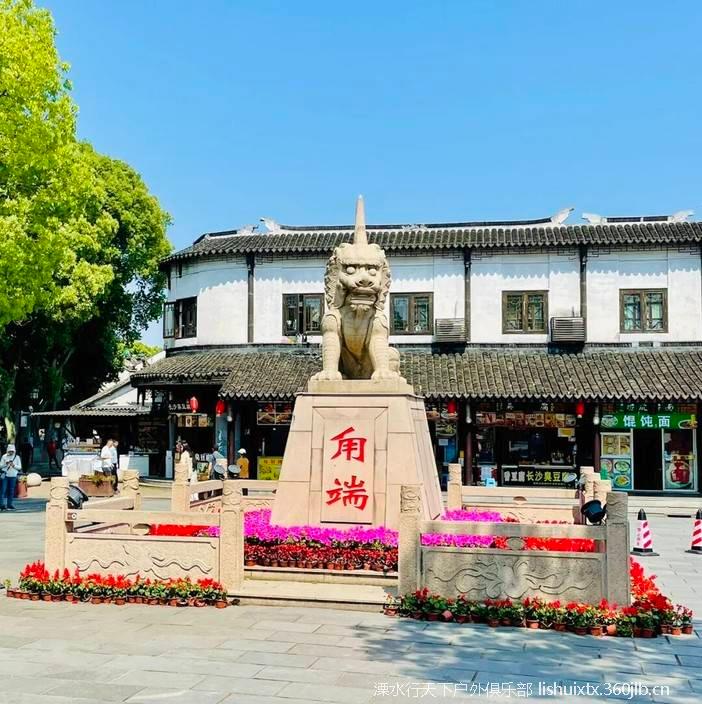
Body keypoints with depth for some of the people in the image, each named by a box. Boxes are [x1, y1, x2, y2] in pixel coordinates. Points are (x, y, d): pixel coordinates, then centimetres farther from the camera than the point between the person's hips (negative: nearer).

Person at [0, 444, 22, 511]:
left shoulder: (17, 457, 6)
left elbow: (19, 467, 4)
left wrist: (14, 465, -14)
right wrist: (6, 464, -16)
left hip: (13, 476, 1)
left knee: (11, 491, 3)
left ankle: (9, 505, 9)